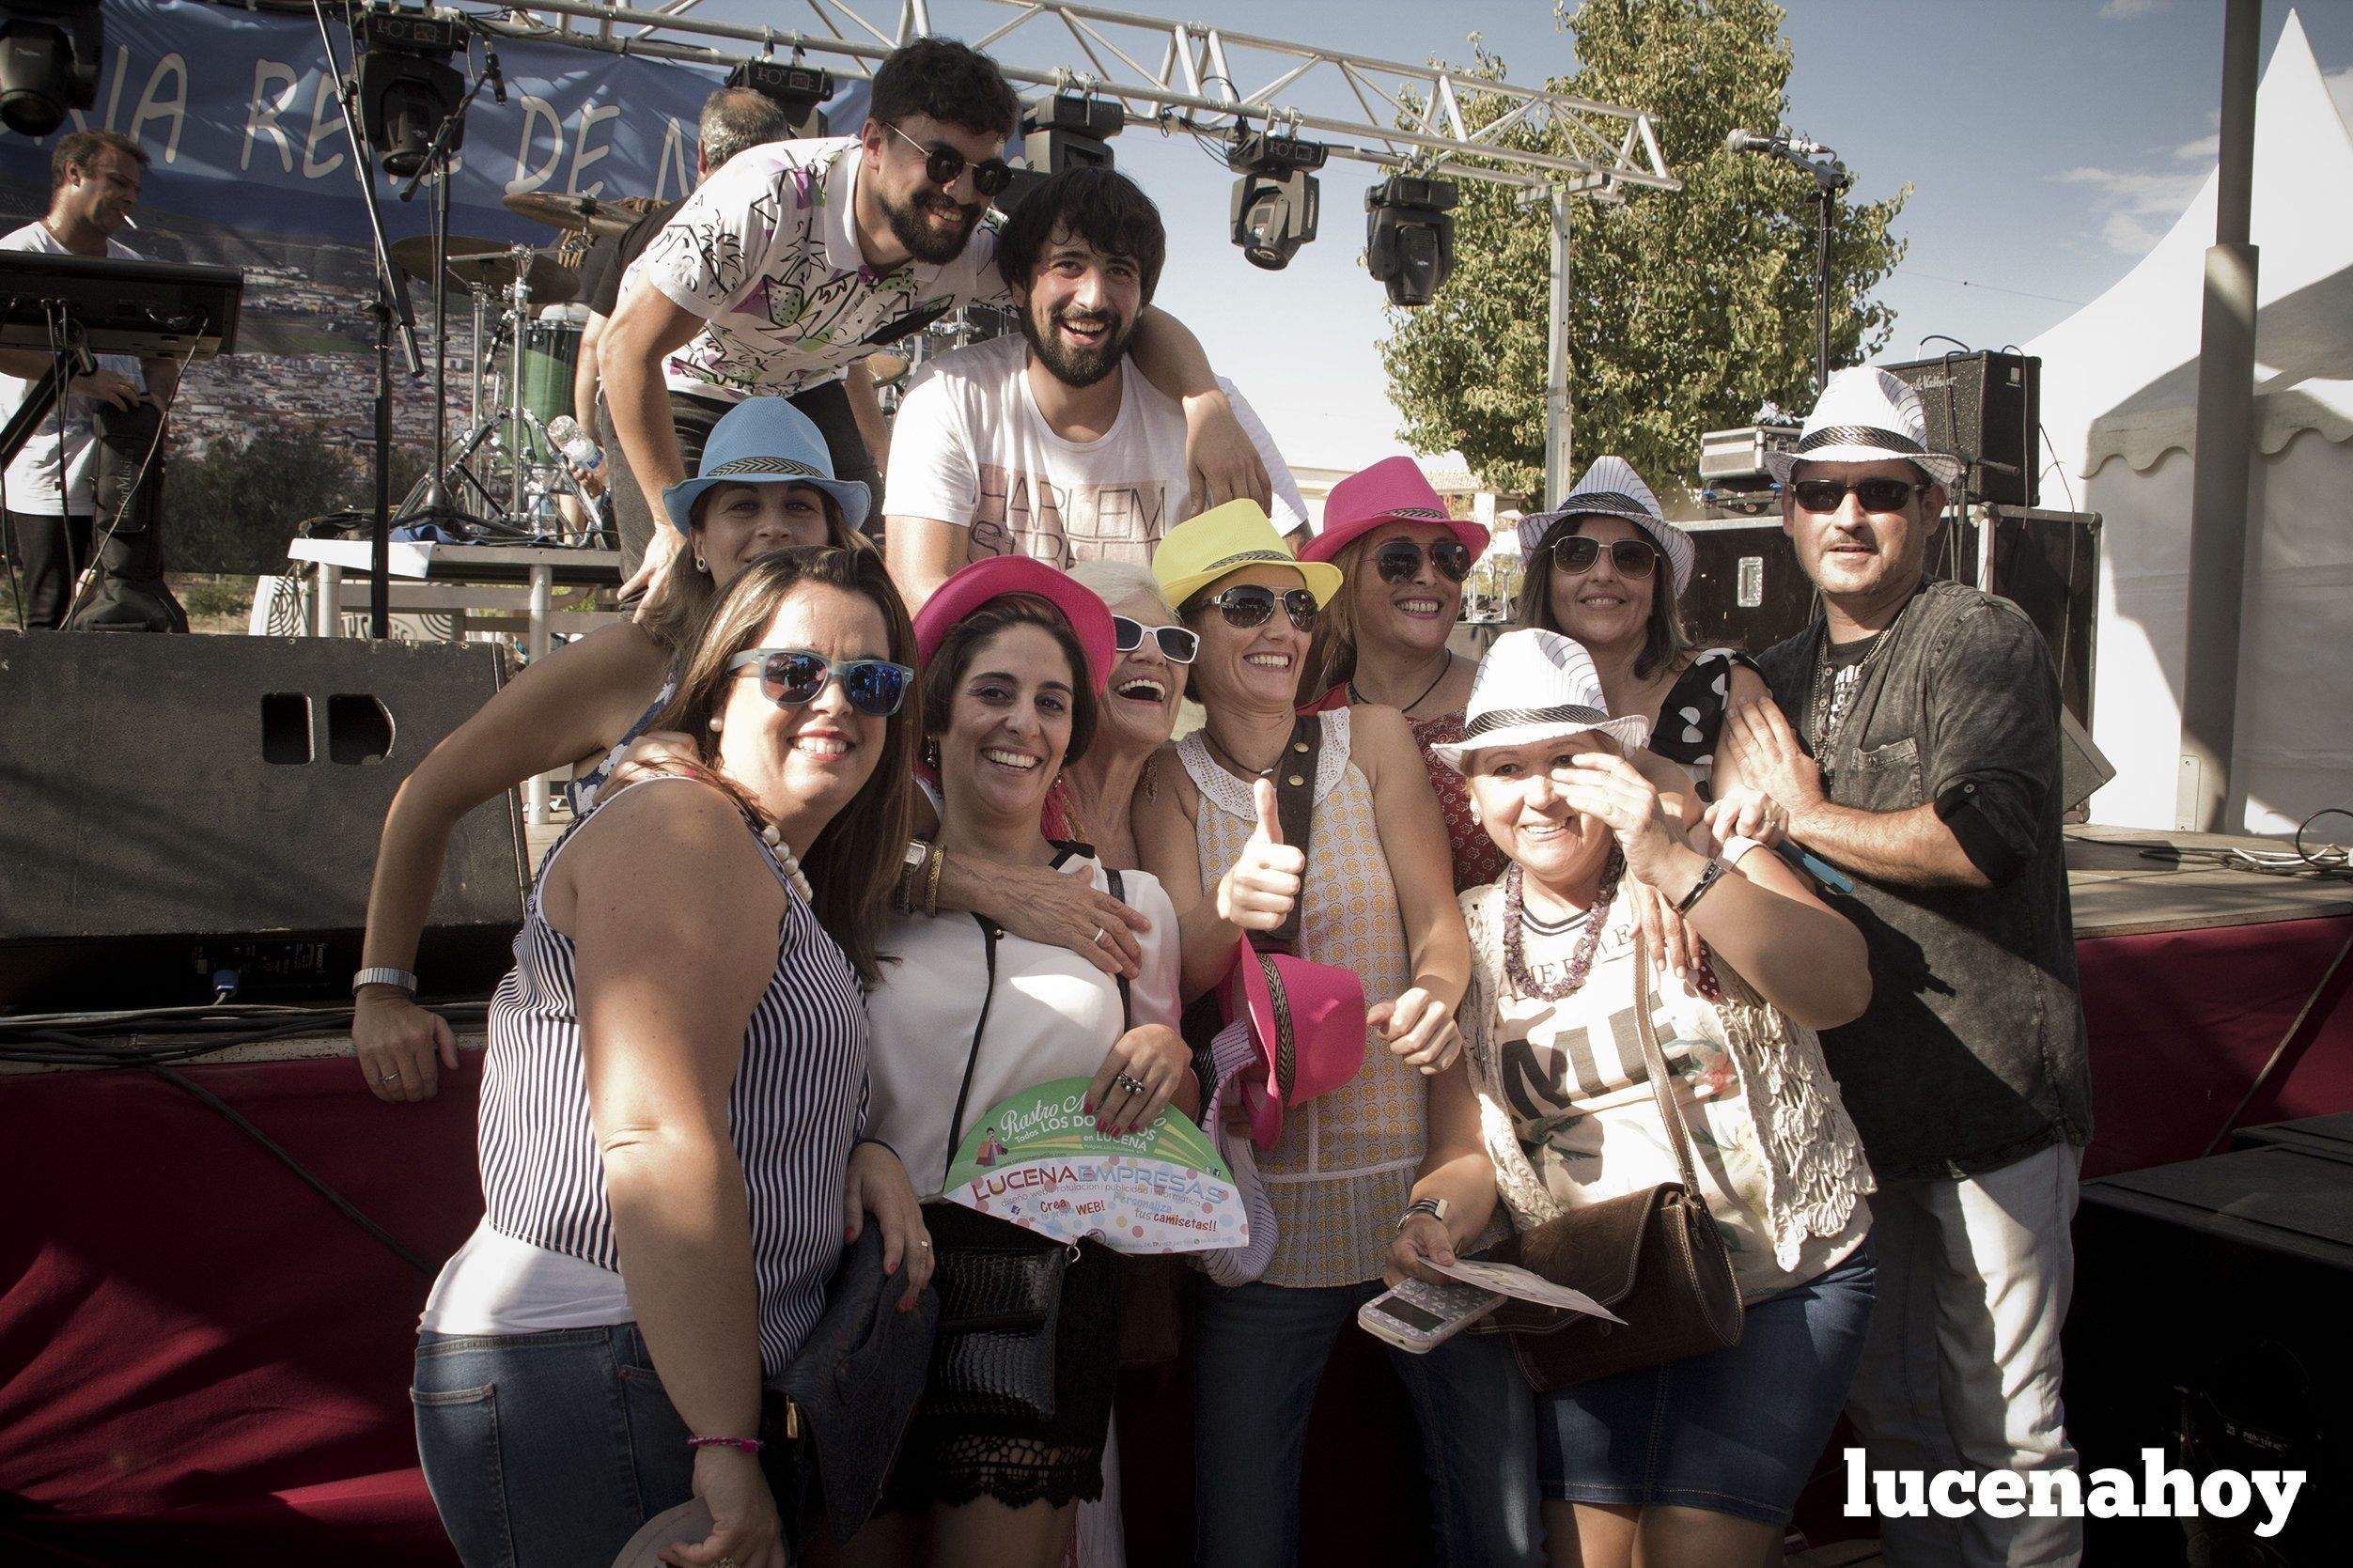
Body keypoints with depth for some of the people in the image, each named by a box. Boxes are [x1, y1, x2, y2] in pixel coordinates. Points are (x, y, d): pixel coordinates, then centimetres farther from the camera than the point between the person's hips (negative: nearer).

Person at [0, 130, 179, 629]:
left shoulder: (132, 268, 20)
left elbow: (163, 356, 21)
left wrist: (153, 399, 0)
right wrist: (82, 378, -26)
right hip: (48, 488, -6)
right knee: (53, 628, -5)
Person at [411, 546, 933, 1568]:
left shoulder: (777, 874, 18)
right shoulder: (684, 829, -12)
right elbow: (658, 1143, -22)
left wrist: (855, 1153, 1)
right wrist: (727, 1446, -22)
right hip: (592, 1380, -10)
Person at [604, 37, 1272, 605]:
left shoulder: (972, 255, -25)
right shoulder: (772, 197, -37)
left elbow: (1136, 315, -25)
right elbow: (628, 346, -32)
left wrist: (1207, 405, -47)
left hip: (801, 389, 4)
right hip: (683, 387, -4)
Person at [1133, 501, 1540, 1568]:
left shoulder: (1372, 738, 4)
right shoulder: (1168, 781, 4)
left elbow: (1439, 920, 0)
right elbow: (1173, 981, -5)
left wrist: (1434, 990, -24)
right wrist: (1226, 912, -28)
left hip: (1414, 1178, 1)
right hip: (1259, 1202, 0)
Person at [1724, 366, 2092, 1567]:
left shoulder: (1982, 639, -8)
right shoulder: (1775, 681, 14)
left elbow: (1978, 837, -22)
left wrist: (1807, 814, -10)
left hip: (1990, 1100, -6)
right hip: (1841, 1099, 6)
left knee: (2002, 1428, 3)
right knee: (1887, 1410, 17)